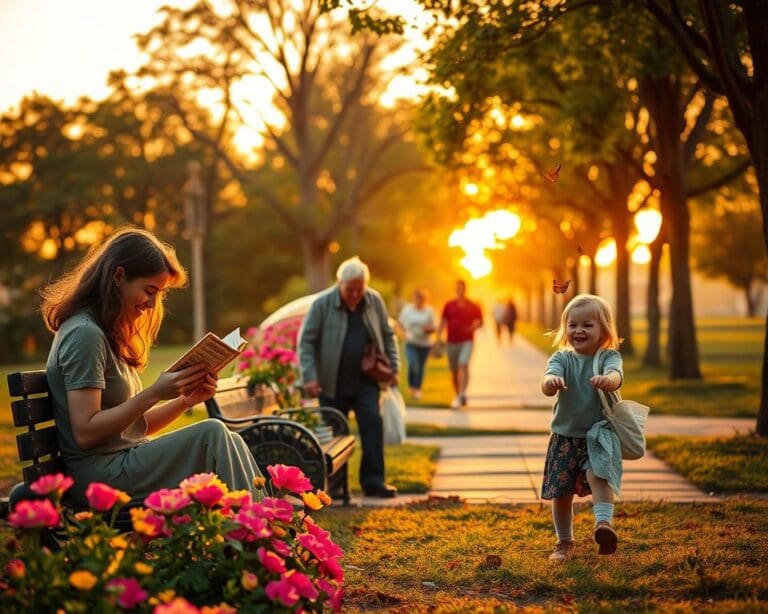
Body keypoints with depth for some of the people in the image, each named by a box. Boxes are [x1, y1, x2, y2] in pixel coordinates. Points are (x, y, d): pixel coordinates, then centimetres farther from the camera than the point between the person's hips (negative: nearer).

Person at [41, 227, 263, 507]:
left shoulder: (109, 334, 18)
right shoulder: (84, 334, -13)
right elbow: (85, 432, -19)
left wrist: (186, 399, 1)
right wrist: (154, 393, -20)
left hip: (126, 461, 9)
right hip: (102, 475, -9)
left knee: (228, 443, -6)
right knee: (212, 435, -20)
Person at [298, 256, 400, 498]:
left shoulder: (375, 301, 1)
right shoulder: (322, 304, -9)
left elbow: (388, 335, 13)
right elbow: (306, 341, -7)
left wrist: (394, 367, 8)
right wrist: (309, 376, -15)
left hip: (366, 380, 2)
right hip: (333, 383, -2)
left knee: (373, 424, -8)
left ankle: (373, 481, -3)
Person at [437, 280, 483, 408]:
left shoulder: (473, 307, 4)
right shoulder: (449, 305, 8)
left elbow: (480, 322, 9)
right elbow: (443, 322, 10)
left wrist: (473, 327, -12)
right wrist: (439, 336, 0)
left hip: (466, 341, -3)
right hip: (451, 342, 3)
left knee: (463, 364, -22)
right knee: (454, 370, 7)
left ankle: (462, 394, -27)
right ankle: (458, 395, 21)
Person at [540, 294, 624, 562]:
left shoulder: (609, 356, -5)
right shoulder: (562, 358, -2)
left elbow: (616, 376, -28)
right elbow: (548, 384, -22)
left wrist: (606, 380, -53)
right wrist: (551, 382, -47)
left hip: (599, 434, -2)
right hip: (565, 436, 2)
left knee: (598, 475, -28)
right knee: (561, 492, 5)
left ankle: (604, 522, -35)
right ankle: (564, 542, 22)